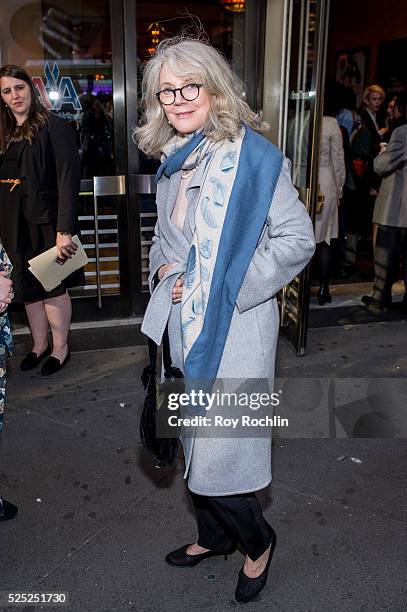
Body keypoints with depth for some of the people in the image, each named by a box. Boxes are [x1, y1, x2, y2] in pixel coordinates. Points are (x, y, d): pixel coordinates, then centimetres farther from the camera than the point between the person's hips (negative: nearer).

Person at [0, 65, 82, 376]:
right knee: (27, 287, 14)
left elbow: (68, 181, -16)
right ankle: (39, 344, 30)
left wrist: (65, 230, -24)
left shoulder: (54, 127, -9)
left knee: (52, 286, 4)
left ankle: (61, 348, 21)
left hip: (45, 221, -6)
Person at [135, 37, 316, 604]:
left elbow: (298, 238, -14)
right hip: (183, 321, 8)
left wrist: (231, 285, -17)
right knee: (193, 442, 19)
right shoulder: (174, 160, 10)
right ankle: (214, 536, 44)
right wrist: (163, 268, 3)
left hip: (231, 329, -8)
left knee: (218, 453, -1)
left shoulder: (250, 155, -13)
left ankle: (258, 541, 30)